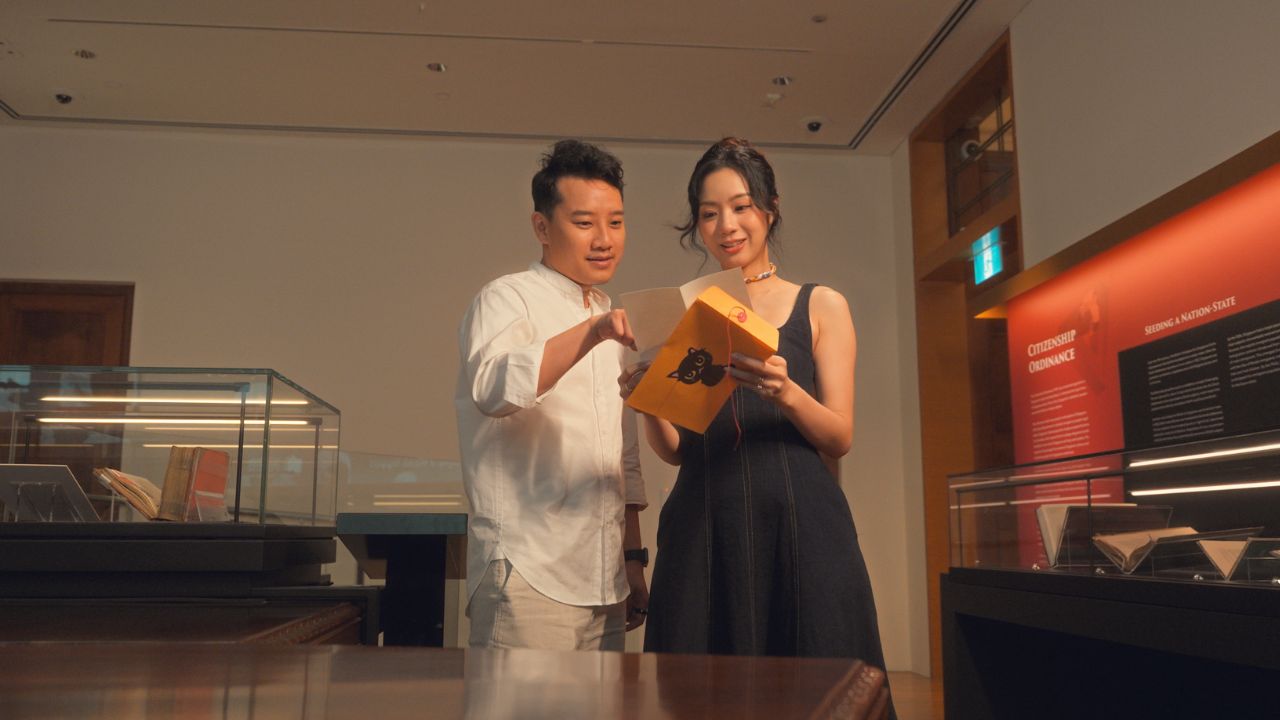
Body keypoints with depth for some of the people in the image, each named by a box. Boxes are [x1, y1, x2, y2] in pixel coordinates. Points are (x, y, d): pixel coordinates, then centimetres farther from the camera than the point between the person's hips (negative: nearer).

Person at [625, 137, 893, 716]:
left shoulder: (821, 306, 8)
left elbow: (840, 438, 1)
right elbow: (674, 449, 11)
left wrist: (785, 393, -18)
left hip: (800, 523, -1)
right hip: (703, 532, 2)